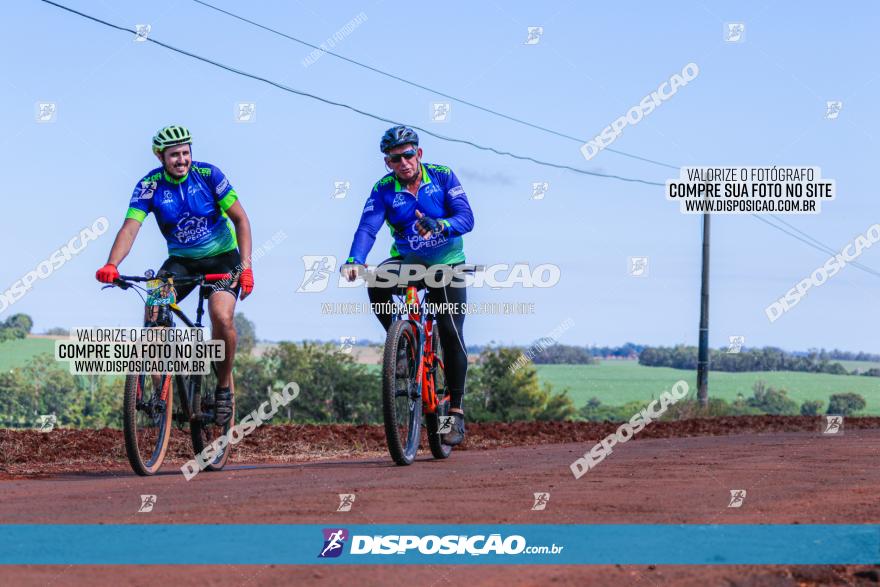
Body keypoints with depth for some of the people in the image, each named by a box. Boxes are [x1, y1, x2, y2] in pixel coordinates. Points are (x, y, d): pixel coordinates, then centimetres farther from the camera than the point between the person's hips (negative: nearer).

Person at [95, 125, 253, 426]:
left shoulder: (208, 175, -14)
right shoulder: (150, 186, -12)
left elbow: (240, 219, -10)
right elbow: (130, 227, -22)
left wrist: (246, 265, -21)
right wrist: (111, 265, -40)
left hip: (221, 257, -2)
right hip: (181, 260, 2)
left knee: (222, 318, -27)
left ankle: (224, 389, -5)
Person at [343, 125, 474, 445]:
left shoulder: (443, 177, -11)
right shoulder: (384, 189, -9)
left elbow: (466, 218, -21)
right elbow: (368, 226, -22)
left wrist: (439, 226, -42)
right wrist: (354, 260, -41)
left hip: (447, 263, -1)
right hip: (407, 261, 1)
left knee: (451, 333, -12)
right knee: (378, 280, -32)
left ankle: (456, 409, -3)